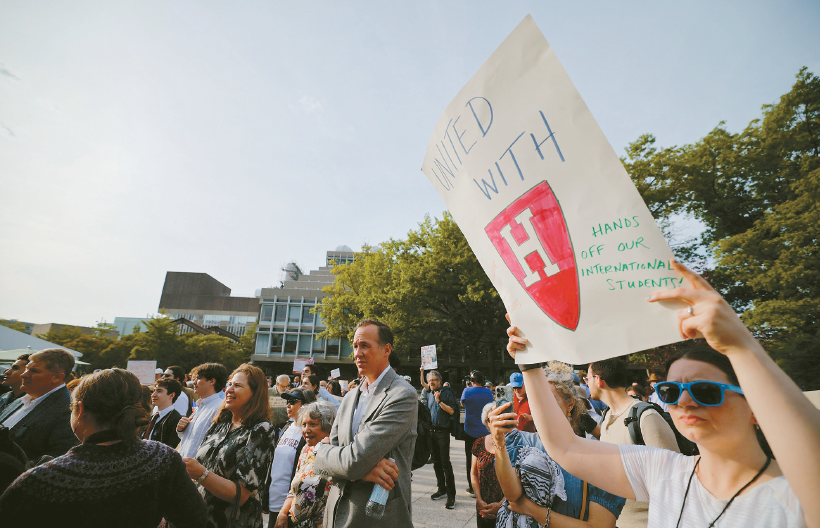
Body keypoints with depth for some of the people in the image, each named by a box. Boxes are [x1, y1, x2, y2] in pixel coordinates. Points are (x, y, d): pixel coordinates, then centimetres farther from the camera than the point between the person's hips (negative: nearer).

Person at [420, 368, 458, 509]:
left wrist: (439, 401, -20)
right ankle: (442, 489, 27)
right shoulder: (429, 393, 10)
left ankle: (451, 495, 2)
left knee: (445, 462, -6)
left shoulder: (446, 392, -7)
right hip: (431, 431, 6)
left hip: (443, 431, -6)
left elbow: (451, 411, -13)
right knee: (436, 462, 13)